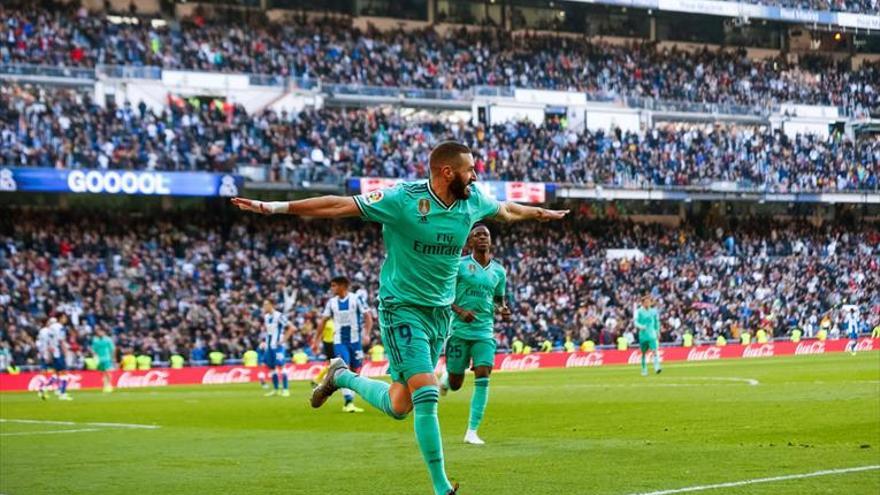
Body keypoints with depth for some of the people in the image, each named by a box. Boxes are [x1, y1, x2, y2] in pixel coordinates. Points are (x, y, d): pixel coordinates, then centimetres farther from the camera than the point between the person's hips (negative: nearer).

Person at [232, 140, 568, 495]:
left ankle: (343, 377, 33)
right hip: (402, 308, -6)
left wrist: (542, 214, 39)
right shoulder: (403, 199, -16)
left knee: (399, 406, 5)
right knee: (427, 394, -17)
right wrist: (275, 207, -20)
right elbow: (339, 206, -16)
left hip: (441, 312, 6)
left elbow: (506, 210, 25)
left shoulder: (473, 201, 1)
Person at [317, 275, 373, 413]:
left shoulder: (356, 299, -6)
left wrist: (367, 334, -20)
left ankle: (349, 402, 17)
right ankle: (348, 402, -16)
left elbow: (368, 316, -6)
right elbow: (323, 320, 12)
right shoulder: (332, 302, 4)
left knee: (355, 371, 5)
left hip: (355, 340, -1)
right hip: (339, 341, 1)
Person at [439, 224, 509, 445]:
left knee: (483, 377, -13)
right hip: (459, 329, -3)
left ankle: (472, 431, -9)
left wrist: (502, 310, -2)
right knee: (456, 384, 3)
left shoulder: (499, 271, 8)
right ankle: (446, 376, 44)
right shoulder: (460, 265, -5)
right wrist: (460, 311, -19)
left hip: (485, 331, 3)